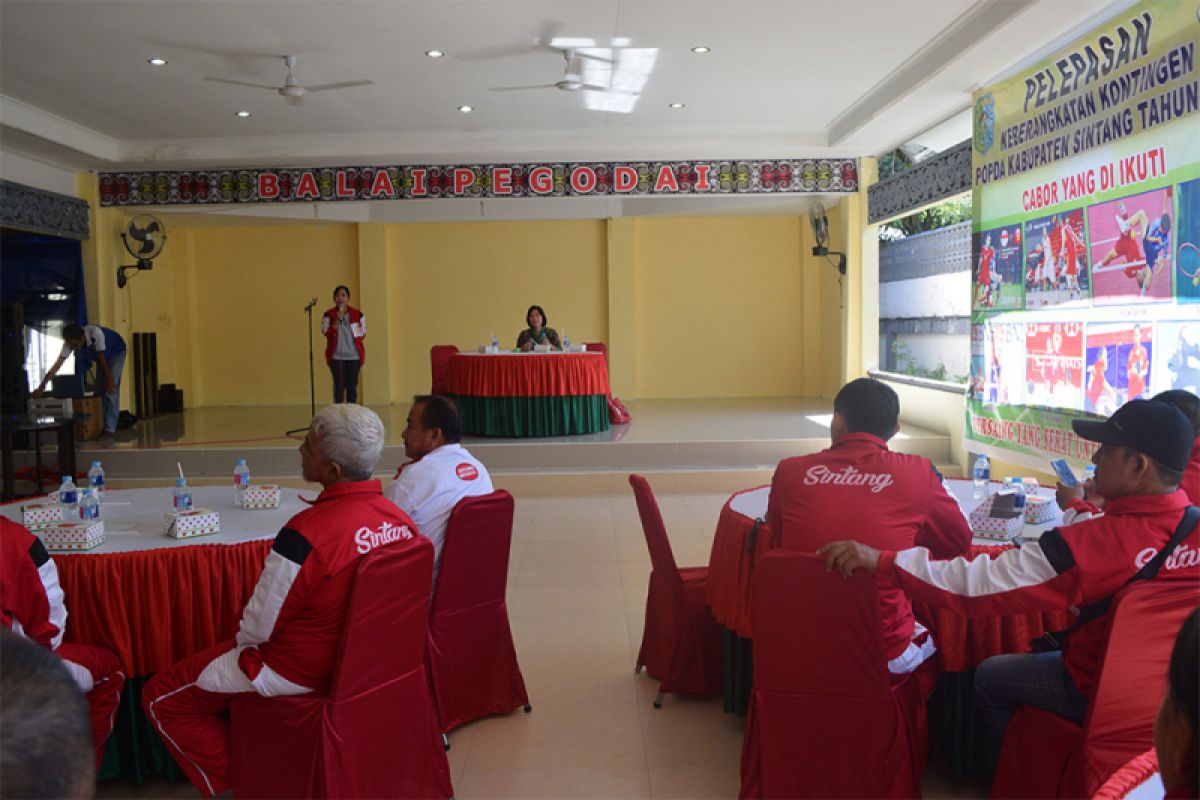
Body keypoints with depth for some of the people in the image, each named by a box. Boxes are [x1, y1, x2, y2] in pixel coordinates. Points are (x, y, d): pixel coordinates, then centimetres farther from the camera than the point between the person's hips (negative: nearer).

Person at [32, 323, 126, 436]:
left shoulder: (95, 333, -40)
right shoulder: (70, 342, -24)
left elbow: (101, 359, -29)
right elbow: (57, 365, -25)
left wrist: (109, 380, -17)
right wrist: (42, 386, -31)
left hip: (116, 353, -6)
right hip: (102, 357, 6)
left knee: (111, 390, -12)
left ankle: (110, 428, -11)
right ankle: (101, 426, 11)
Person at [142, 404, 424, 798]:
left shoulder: (305, 534, -32)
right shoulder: (399, 518, -12)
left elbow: (258, 628, -19)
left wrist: (241, 638, 5)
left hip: (298, 671, -7)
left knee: (161, 698, 11)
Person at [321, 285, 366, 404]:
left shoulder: (357, 314, 4)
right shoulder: (328, 315, 0)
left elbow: (363, 333, 11)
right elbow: (327, 333, -11)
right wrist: (337, 320, -20)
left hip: (353, 356, 1)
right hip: (336, 356, -1)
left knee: (352, 386, 4)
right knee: (339, 386, 0)